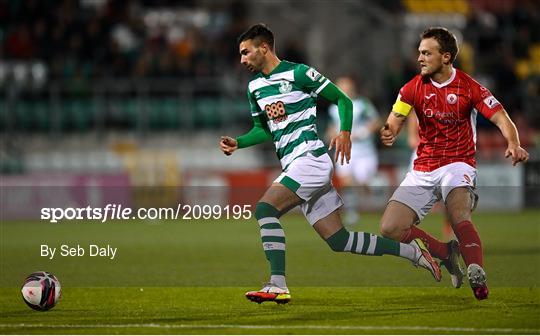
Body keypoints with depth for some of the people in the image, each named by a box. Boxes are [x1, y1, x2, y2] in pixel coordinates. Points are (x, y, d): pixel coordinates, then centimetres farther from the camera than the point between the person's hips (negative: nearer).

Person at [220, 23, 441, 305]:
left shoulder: (297, 73, -6)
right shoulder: (255, 87, 16)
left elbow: (342, 100, -2)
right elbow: (263, 130, 26)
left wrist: (345, 133, -17)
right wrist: (238, 143, 9)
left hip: (310, 156, -8)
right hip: (293, 165, 8)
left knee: (265, 208, -23)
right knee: (338, 239, 5)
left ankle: (277, 286, -27)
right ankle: (412, 251, 16)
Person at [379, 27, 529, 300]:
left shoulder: (469, 87, -6)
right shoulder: (414, 88, 3)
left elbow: (502, 119, -10)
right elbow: (393, 122, -1)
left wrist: (514, 145, -31)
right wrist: (388, 134, -27)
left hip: (458, 164, -4)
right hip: (423, 169, 4)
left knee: (459, 217, -35)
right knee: (390, 229, -10)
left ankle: (477, 276, -48)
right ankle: (446, 254, 7)